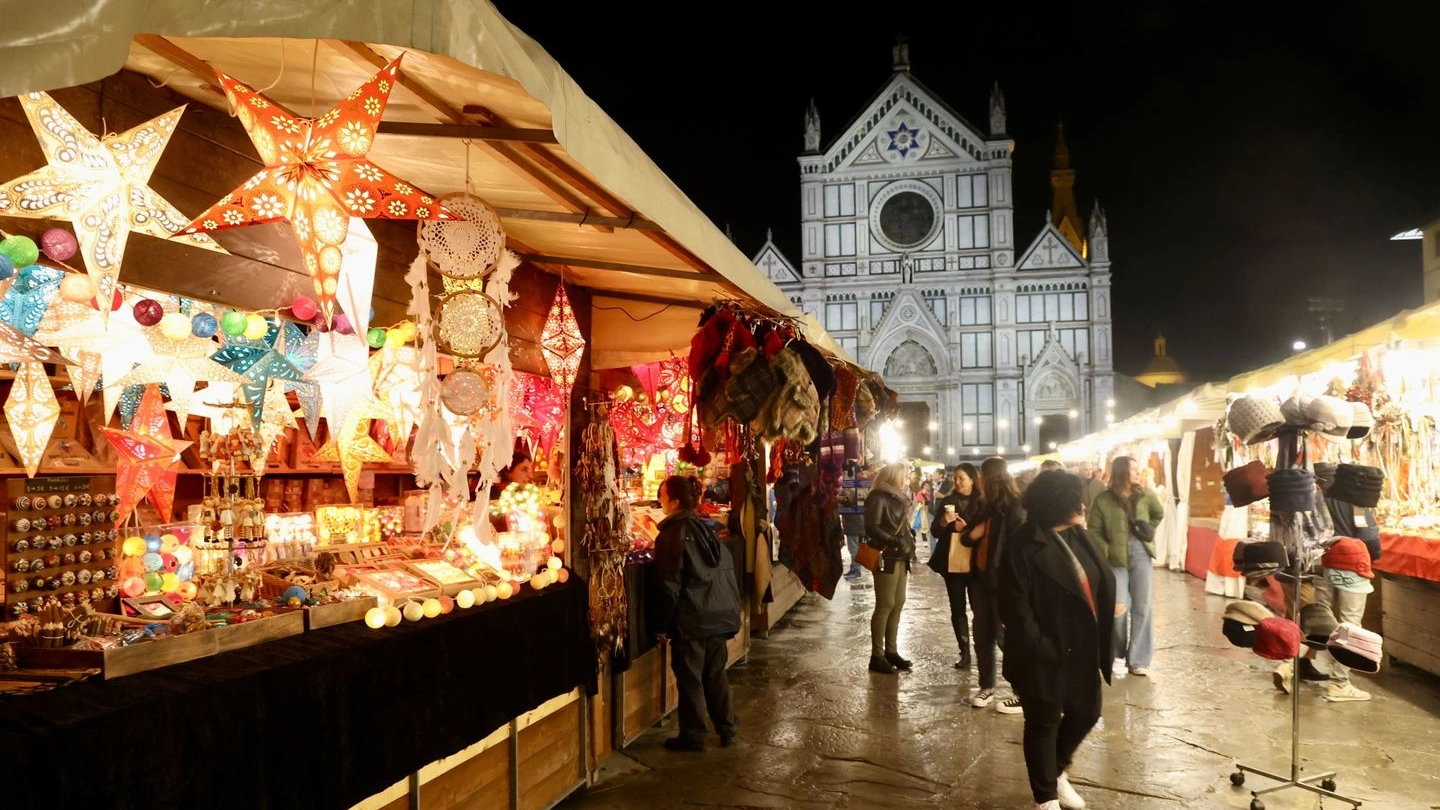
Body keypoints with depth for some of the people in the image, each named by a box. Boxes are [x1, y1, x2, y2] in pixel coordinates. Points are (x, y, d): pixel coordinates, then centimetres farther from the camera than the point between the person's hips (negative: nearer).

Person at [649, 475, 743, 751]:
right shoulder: (705, 528, 8)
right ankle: (727, 728, 23)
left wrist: (662, 622, -4)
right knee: (715, 674, 17)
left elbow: (668, 584, -14)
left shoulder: (672, 534, -13)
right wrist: (731, 608, 20)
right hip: (720, 614, 7)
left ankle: (693, 736, 13)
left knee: (690, 677, 5)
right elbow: (727, 570, 12)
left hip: (691, 618, -7)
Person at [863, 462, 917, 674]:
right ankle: (877, 656, -1)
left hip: (900, 557, 9)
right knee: (885, 605, -7)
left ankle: (891, 651, 17)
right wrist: (894, 541, -26)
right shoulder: (878, 497, -9)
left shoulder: (898, 497, 17)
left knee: (898, 603, 9)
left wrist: (909, 545, 8)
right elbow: (872, 527, -19)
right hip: (886, 557, -9)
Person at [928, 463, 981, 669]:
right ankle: (965, 652, 10)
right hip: (951, 562, 3)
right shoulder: (946, 502, 7)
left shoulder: (982, 503, -1)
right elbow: (934, 532, 4)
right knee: (957, 608, 5)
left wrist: (967, 528, -18)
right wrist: (943, 522, -15)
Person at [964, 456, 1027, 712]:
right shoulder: (984, 506, 13)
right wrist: (971, 534, -8)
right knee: (982, 635, 12)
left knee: (1006, 636, -2)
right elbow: (968, 538, 15)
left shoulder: (1014, 506, -12)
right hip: (981, 578, 8)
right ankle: (986, 686, 24)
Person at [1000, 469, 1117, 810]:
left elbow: (1102, 583, 13)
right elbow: (1015, 604, -21)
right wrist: (1038, 648, -21)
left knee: (1086, 714, 18)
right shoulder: (1025, 546, -18)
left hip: (1082, 650, 8)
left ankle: (1056, 771, 45)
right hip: (1047, 654, -8)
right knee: (1044, 723, 8)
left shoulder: (1077, 537, 6)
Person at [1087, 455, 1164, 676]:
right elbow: (1094, 530, -4)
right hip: (1116, 559, -3)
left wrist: (1149, 530, 9)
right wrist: (1107, 551, -16)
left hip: (1141, 556, 3)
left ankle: (1138, 659, 10)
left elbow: (1159, 514, 23)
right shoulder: (1103, 500, -5)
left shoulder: (1145, 495, 4)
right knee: (1120, 608, -3)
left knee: (1142, 607, 3)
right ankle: (1116, 654, 21)